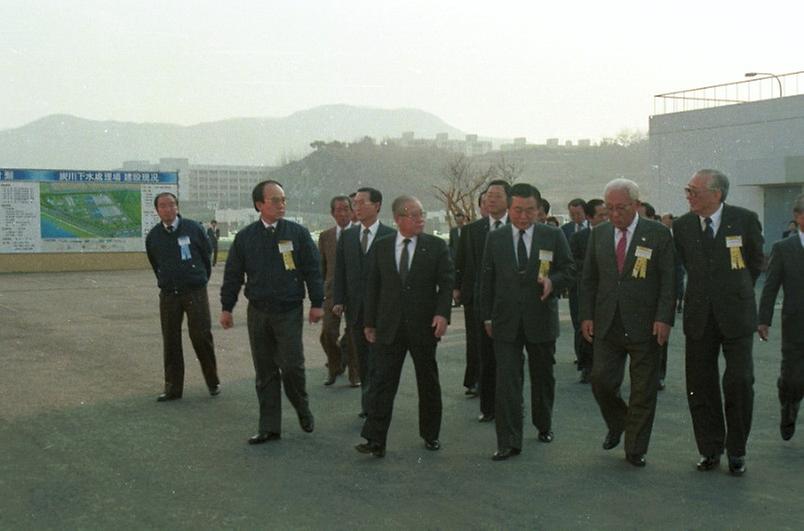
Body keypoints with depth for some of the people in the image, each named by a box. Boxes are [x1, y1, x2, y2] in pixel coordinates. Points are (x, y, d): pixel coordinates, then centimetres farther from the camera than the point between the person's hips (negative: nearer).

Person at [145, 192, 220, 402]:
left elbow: (207, 254, 9)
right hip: (168, 295, 3)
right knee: (170, 341, 5)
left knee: (201, 336, -6)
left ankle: (213, 382, 11)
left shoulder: (193, 228, -3)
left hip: (195, 292, -3)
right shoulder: (153, 236, 4)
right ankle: (173, 388, 13)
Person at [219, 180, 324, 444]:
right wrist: (226, 308, 7)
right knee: (265, 372, 8)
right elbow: (233, 274, 8)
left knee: (292, 366, -6)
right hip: (258, 312, 2)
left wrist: (317, 303, -3)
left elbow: (313, 270, 0)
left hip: (289, 312, -2)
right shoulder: (245, 237, 4)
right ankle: (269, 427, 16)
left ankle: (302, 408, 23)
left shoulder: (298, 233, -1)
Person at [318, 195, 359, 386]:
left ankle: (355, 375, 17)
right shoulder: (325, 236, 9)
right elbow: (321, 266, 12)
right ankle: (334, 368, 19)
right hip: (332, 291, 2)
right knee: (327, 333, -5)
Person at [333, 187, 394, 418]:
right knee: (362, 358, 11)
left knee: (377, 358, -6)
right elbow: (340, 271, 10)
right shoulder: (347, 236, 9)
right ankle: (369, 403, 20)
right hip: (355, 307, 4)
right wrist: (339, 301, 1)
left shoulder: (390, 236, -4)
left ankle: (372, 405, -1)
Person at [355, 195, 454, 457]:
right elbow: (373, 285, 8)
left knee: (428, 383, 10)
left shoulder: (436, 246, 0)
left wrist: (442, 313, -16)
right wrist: (369, 322, 6)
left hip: (424, 326, 0)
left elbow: (446, 282, -2)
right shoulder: (381, 246, 5)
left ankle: (431, 435, 24)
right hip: (389, 327, 1)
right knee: (383, 383, -4)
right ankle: (376, 440, -4)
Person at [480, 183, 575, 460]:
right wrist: (487, 317, 5)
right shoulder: (495, 238, 3)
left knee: (543, 377, 15)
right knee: (506, 381, -7)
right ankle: (509, 442, -4)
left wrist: (552, 281, -18)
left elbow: (570, 270, 3)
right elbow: (487, 280, 7)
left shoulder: (554, 236, 0)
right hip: (506, 321, 0)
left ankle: (544, 425, 37)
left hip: (541, 320, 0)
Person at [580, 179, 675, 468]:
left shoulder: (658, 233, -3)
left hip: (645, 325, -3)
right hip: (607, 324, 3)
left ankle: (635, 449, 15)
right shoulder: (599, 234, 8)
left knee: (643, 390, 3)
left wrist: (664, 319, -13)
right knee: (601, 380, 0)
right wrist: (586, 315, 3)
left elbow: (669, 279, -5)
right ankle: (616, 425, 29)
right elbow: (589, 279, 11)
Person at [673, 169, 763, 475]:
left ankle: (736, 451, 11)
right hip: (699, 315, 3)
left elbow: (756, 262, 11)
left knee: (739, 382, -4)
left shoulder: (745, 220, -5)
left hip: (736, 314, -3)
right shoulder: (682, 226, 2)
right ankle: (710, 450, 17)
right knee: (701, 385, 5)